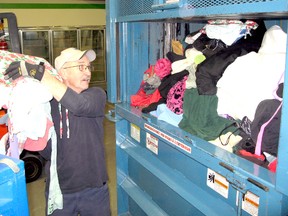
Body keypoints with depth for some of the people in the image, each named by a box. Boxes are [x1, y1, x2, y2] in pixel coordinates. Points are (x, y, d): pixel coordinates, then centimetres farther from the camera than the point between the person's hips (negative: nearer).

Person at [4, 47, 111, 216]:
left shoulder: (97, 95, -9)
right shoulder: (47, 102, -5)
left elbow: (80, 104, -33)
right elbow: (46, 151, -6)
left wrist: (38, 72, -33)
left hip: (94, 189, 0)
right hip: (59, 190, 1)